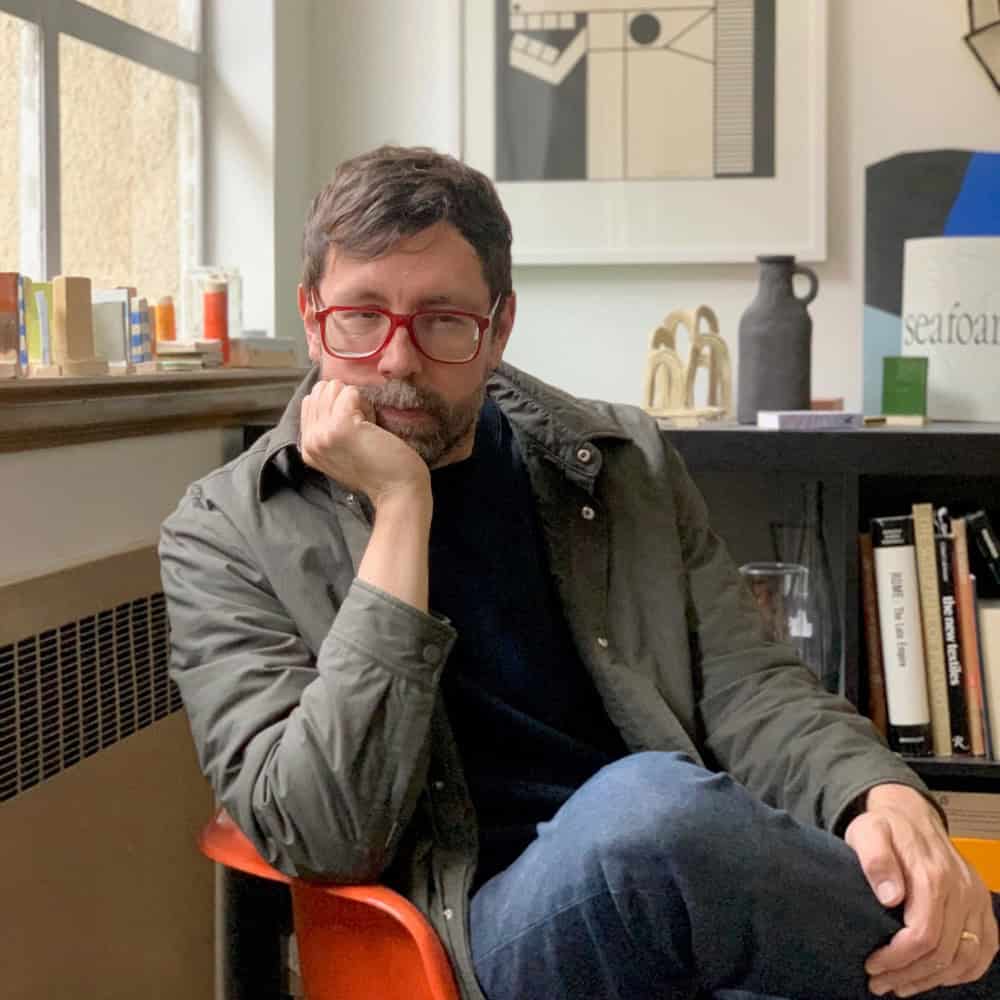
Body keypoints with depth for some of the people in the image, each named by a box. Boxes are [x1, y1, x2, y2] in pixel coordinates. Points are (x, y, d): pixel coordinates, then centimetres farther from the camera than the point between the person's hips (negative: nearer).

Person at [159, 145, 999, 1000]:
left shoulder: (623, 462, 14)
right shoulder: (228, 536, 3)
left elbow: (746, 683, 9)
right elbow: (327, 841, -9)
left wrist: (887, 798, -14)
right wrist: (400, 508, -12)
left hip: (718, 875, 3)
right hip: (490, 920, -3)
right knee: (653, 807, -33)